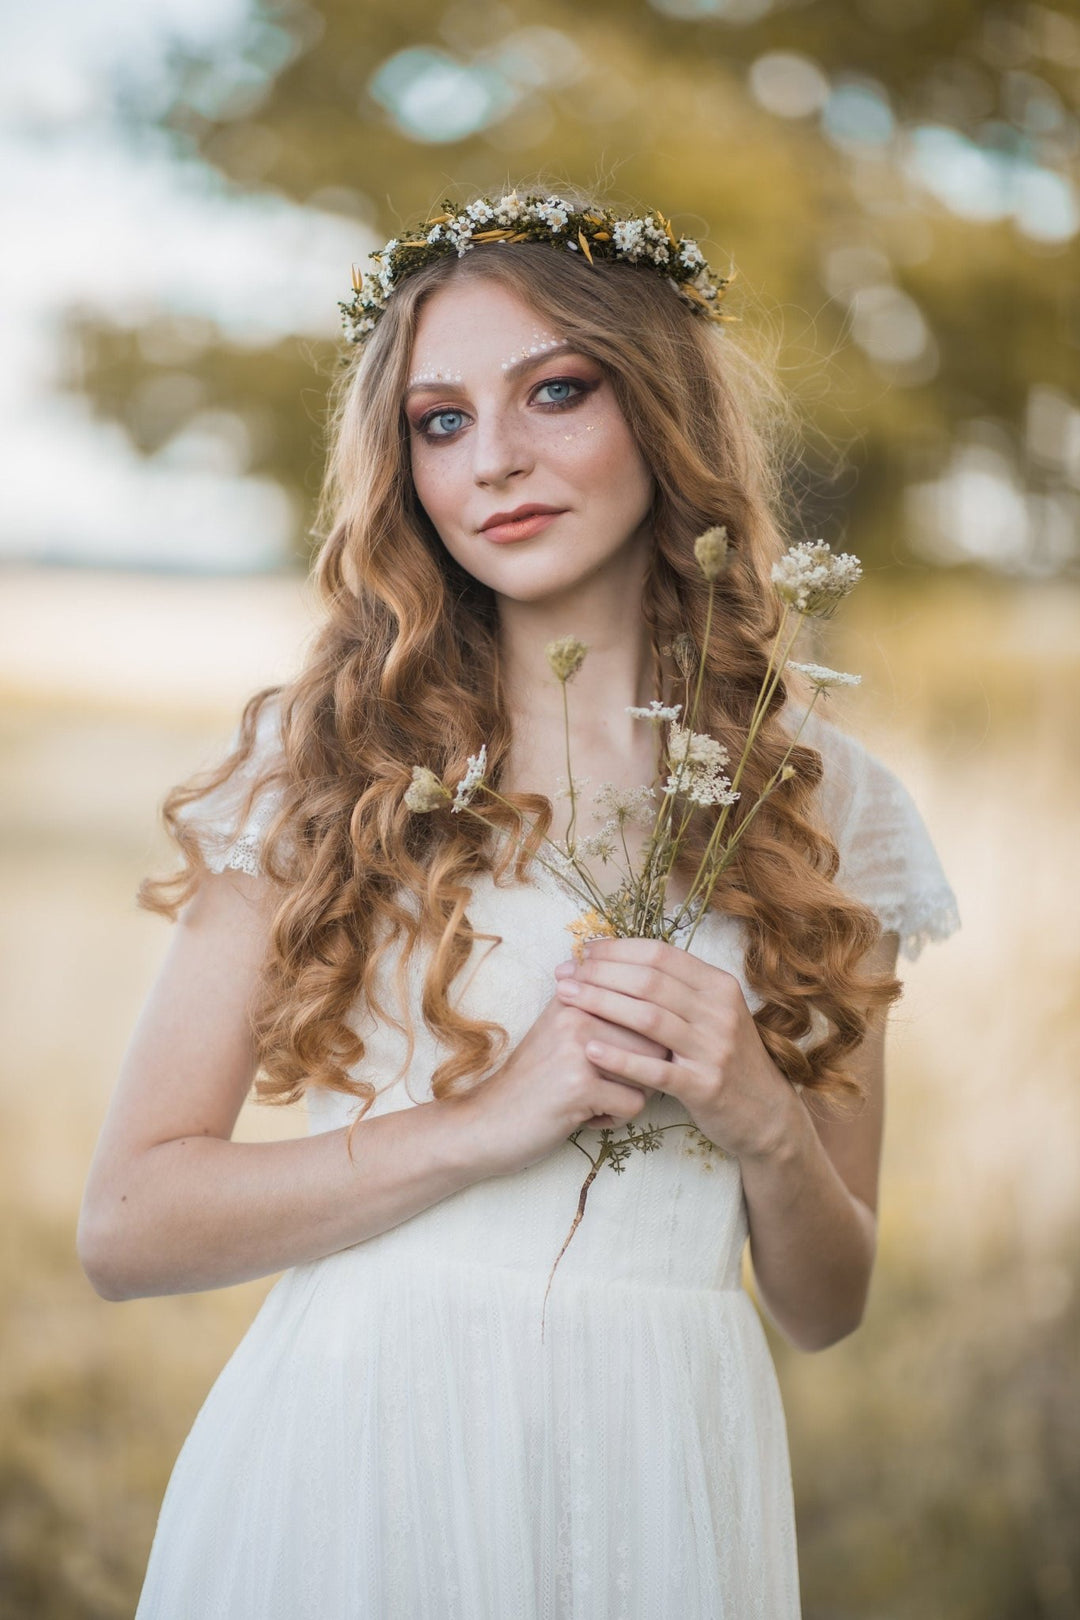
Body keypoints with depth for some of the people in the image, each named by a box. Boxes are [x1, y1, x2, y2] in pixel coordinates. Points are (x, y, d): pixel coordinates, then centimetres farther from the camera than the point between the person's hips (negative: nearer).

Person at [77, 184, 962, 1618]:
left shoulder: (824, 799, 4)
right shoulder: (317, 759, -2)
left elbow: (825, 1307, 9)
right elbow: (127, 1226, -7)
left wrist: (765, 1123, -11)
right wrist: (487, 1120, -16)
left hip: (660, 1481, 2)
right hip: (349, 1453, -2)